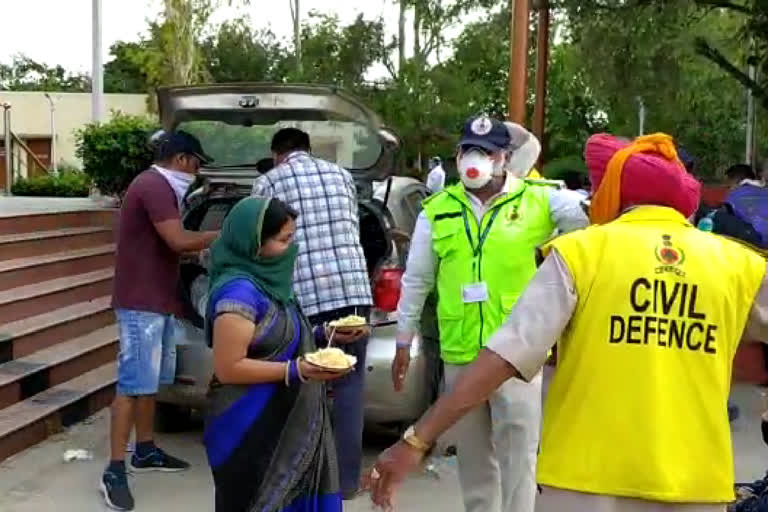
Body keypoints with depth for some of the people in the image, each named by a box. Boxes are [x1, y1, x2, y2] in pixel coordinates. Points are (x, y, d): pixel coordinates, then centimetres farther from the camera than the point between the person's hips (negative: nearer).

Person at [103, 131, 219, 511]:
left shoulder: (159, 187, 19)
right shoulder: (154, 186, -15)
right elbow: (178, 241, -22)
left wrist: (205, 246, 11)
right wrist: (218, 236, -9)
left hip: (157, 302, 10)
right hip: (141, 303, -10)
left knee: (150, 382, 16)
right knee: (134, 384, -9)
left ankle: (145, 451, 27)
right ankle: (115, 471, -4)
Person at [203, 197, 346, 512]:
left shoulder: (265, 281, 6)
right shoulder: (239, 292, -21)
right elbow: (228, 368, -23)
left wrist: (321, 336, 5)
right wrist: (296, 370, -25)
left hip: (279, 422, 9)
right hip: (249, 432, -9)